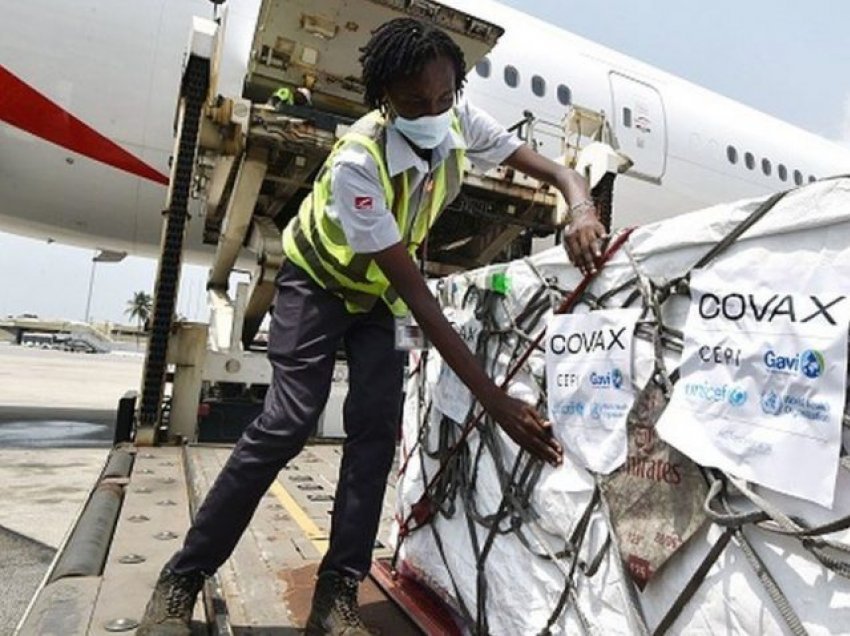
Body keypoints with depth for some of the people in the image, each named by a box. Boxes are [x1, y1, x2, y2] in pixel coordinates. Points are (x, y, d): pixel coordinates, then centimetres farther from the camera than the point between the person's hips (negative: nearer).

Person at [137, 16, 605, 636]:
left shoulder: (461, 121, -17)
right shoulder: (357, 162, -35)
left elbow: (555, 169, -11)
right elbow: (417, 293, -38)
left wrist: (582, 212, -37)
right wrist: (495, 398, -39)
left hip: (379, 290, 5)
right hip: (319, 280, -5)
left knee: (376, 429, -8)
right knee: (288, 423, -16)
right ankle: (181, 578, 2)